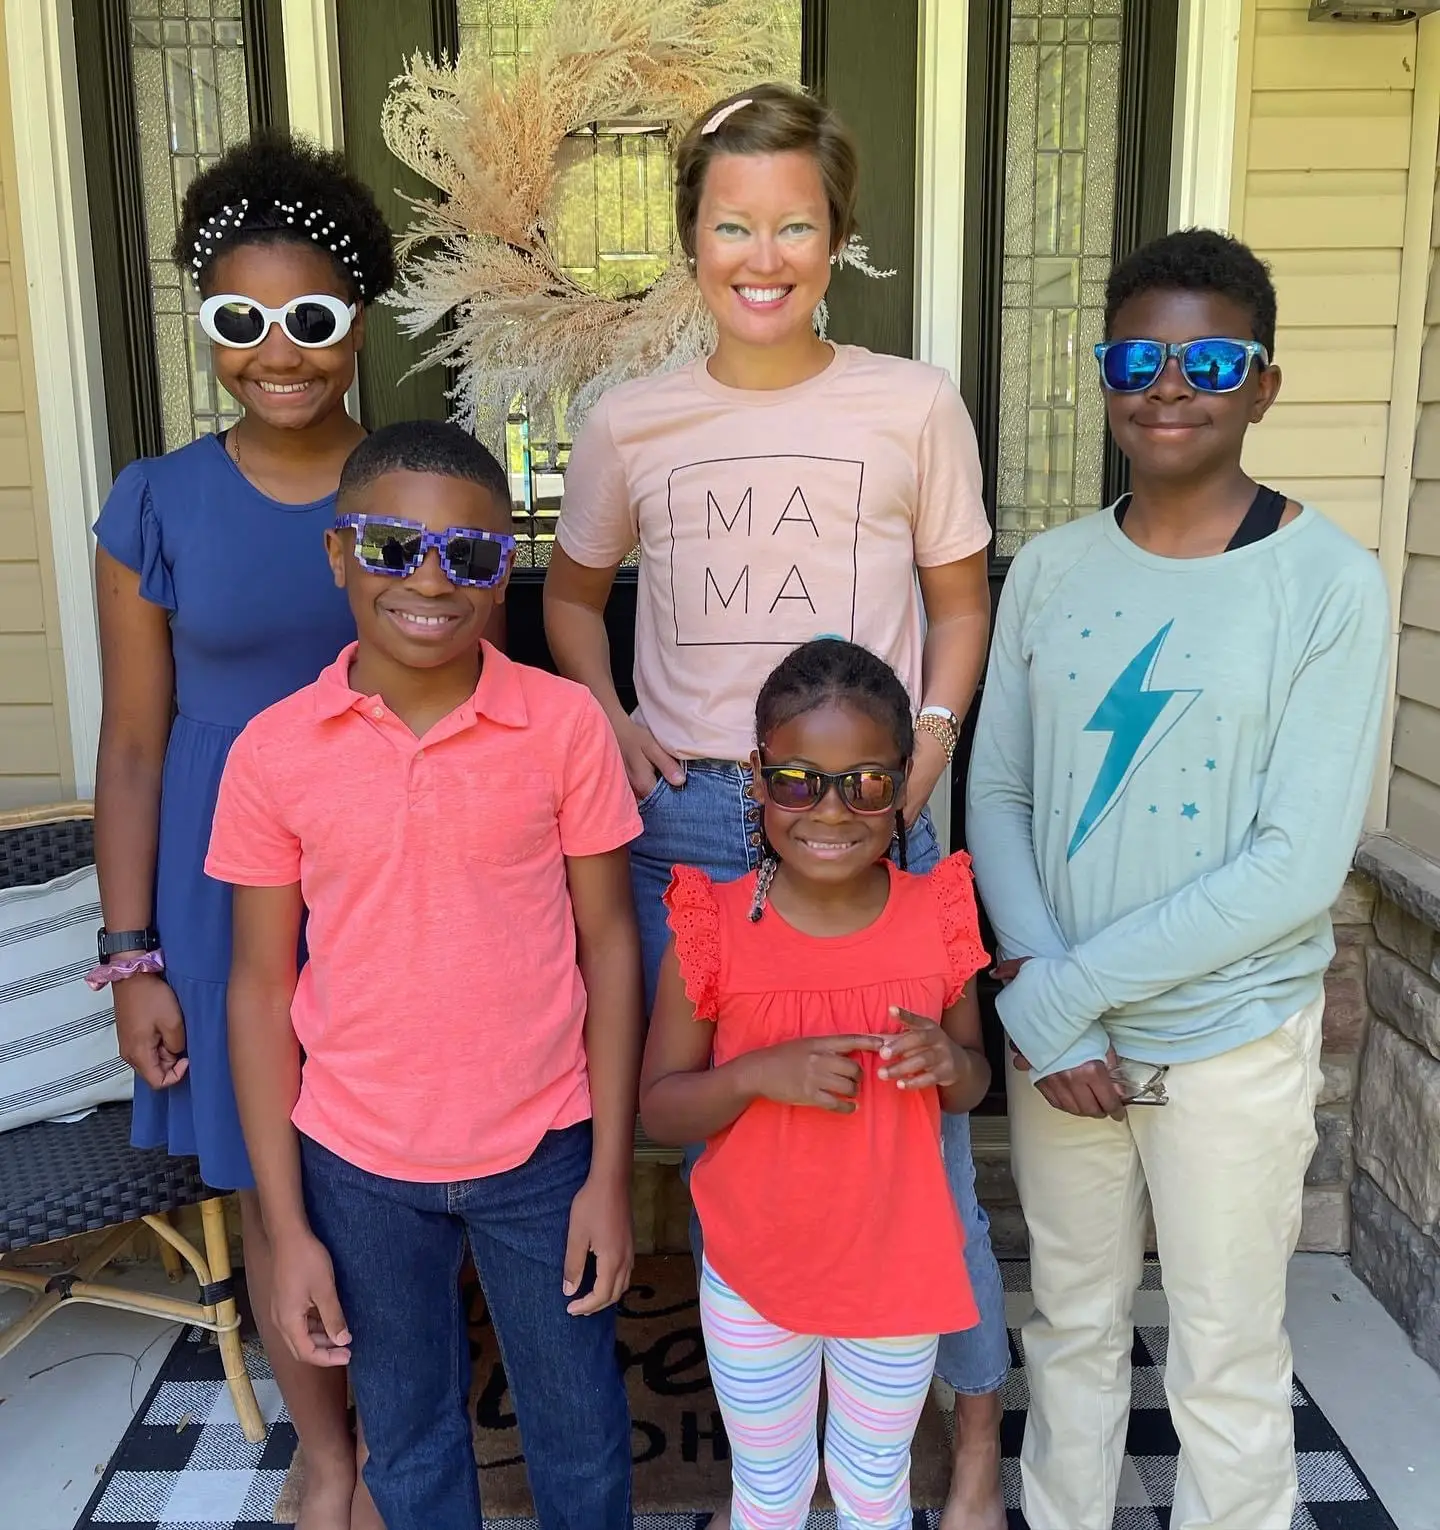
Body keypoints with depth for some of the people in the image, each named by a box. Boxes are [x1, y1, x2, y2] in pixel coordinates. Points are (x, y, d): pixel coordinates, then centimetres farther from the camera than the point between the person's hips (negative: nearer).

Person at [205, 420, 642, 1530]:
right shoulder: (272, 751, -9)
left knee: (580, 1434, 19)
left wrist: (610, 1173, -5)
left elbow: (607, 943, -5)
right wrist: (288, 1226, -1)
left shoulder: (565, 724, -11)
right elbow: (261, 987, -2)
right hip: (356, 1167, 1)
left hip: (542, 1152, -1)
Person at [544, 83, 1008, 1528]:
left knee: (916, 1136, 5)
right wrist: (611, 723, 1)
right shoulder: (628, 424, 3)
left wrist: (919, 768, -7)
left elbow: (960, 605, 7)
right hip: (686, 824, 2)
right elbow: (572, 594, 17)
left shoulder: (914, 406, -1)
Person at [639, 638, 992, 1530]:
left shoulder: (937, 918, -12)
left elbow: (975, 1082, 1)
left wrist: (949, 1064, -22)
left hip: (898, 1273, 1)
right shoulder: (714, 928, -18)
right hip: (753, 1274, -1)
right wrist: (761, 1072, -29)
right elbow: (659, 1108, -12)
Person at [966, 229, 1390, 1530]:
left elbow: (1299, 866, -16)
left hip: (1230, 1044, -3)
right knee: (1072, 1325, 21)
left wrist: (1065, 987, -17)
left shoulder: (1330, 583, -11)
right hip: (1055, 1028, 4)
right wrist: (1040, 997, -11)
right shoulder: (1051, 568, 1)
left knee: (1227, 1371, 14)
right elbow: (997, 791, 1)